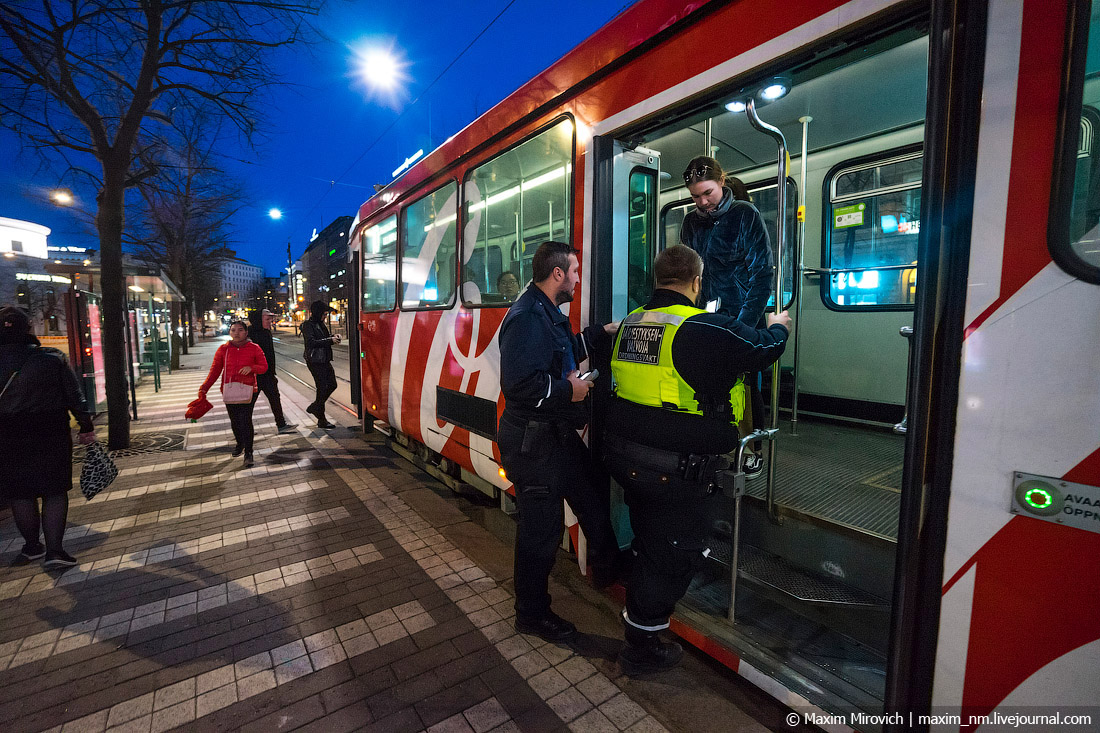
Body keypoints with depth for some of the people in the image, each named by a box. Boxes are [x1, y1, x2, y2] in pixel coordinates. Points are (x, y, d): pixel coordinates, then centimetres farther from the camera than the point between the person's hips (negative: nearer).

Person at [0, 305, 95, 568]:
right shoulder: (53, 358, -8)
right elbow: (75, 396, -6)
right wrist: (86, 427, 2)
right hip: (52, 436, -1)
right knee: (55, 492, 5)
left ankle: (32, 547, 26)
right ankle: (54, 550, 1)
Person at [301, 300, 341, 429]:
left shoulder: (320, 324, 15)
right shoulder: (308, 325, -11)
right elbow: (311, 342, -23)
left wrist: (333, 336, 5)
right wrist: (330, 340, -22)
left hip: (325, 360, 9)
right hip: (315, 362, -9)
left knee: (332, 385, 11)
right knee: (322, 388, -5)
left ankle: (314, 407, 29)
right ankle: (321, 420, 7)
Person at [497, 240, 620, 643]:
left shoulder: (548, 312, 12)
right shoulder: (526, 317, -22)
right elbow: (518, 384, -30)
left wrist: (600, 334, 19)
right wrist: (568, 391, -20)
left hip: (558, 434, 11)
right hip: (533, 441, -10)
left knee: (593, 498, 23)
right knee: (541, 528, 5)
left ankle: (607, 566, 48)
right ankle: (531, 614, 29)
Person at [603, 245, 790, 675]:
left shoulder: (631, 322, 5)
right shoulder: (708, 328, -18)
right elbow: (763, 348, -5)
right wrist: (778, 327, 20)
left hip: (626, 458, 8)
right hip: (679, 471, -7)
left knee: (649, 544, 27)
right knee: (675, 554, 12)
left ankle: (639, 620, 51)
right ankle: (642, 649, 29)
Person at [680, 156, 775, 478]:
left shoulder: (746, 215, -4)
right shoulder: (691, 222, 9)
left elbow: (763, 273, -9)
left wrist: (743, 325, -15)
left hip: (744, 318, -3)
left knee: (747, 385, 4)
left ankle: (755, 451, 21)